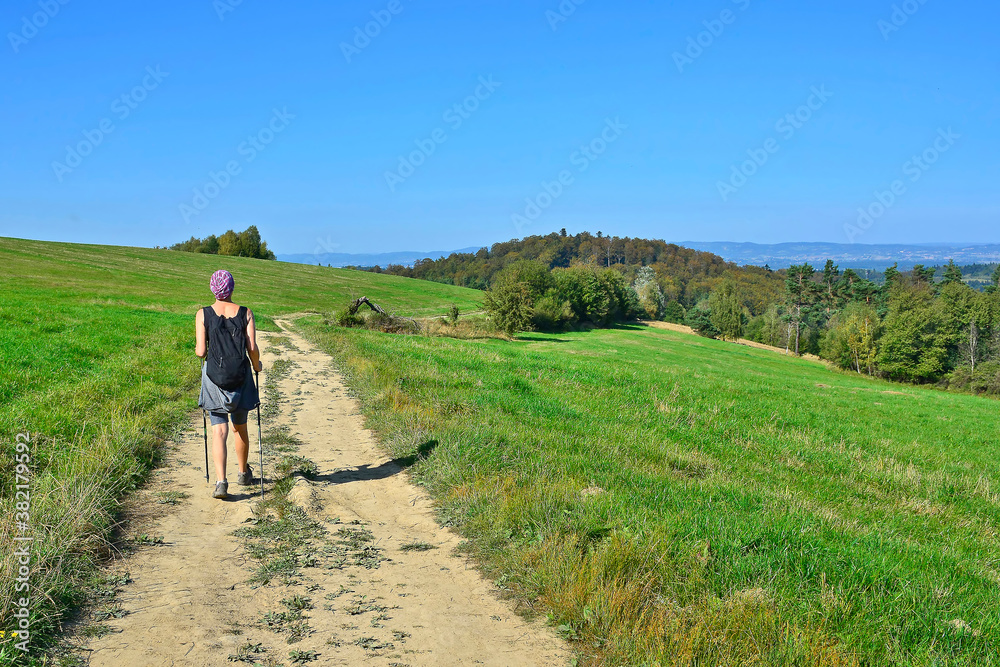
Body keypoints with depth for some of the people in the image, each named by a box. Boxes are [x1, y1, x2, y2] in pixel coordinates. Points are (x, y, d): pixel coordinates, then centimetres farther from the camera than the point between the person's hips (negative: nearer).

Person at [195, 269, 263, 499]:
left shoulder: (203, 314, -5)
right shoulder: (246, 313, -3)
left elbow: (201, 351, -8)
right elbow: (252, 348, -8)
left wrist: (199, 350, 16)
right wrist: (256, 365, 12)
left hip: (214, 376, -1)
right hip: (241, 376, 1)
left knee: (219, 430, -1)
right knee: (240, 428, 18)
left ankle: (221, 481, -14)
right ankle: (244, 473, 35)